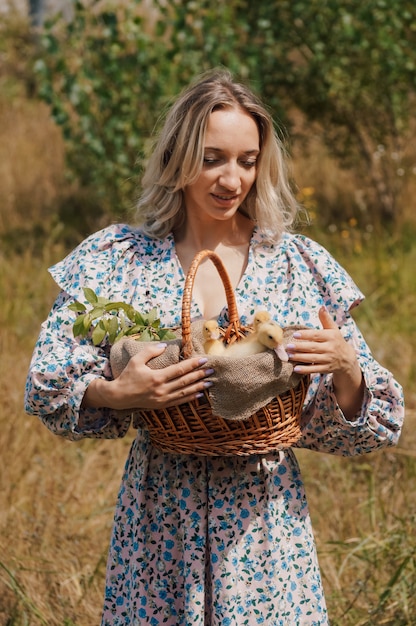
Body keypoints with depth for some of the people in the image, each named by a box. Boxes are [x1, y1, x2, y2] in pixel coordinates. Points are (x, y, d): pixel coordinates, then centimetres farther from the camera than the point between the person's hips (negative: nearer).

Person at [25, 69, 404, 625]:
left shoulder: (300, 265, 1)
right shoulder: (117, 259, 0)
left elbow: (338, 429, 4)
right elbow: (46, 386, -3)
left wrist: (346, 368, -17)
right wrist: (117, 394, -22)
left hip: (265, 520, 0)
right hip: (159, 517, 0)